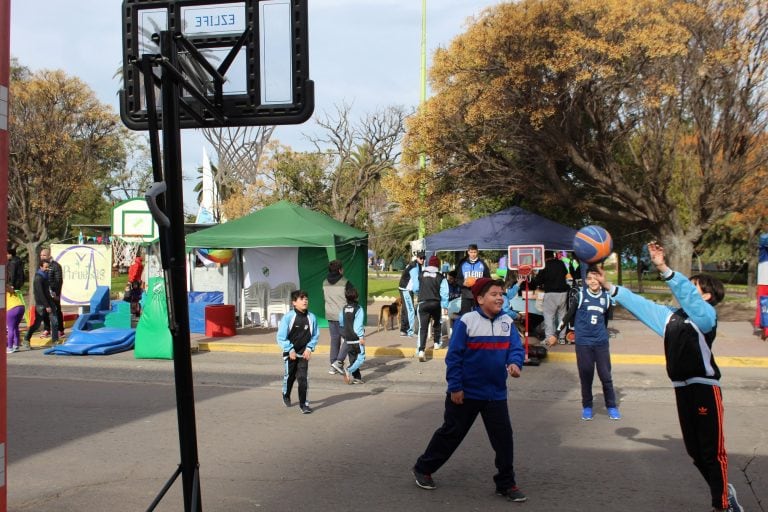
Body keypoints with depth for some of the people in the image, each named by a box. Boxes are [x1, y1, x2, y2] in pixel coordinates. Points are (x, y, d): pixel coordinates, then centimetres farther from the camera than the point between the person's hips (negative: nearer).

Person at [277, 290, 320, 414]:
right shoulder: (288, 317, -14)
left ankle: (303, 404, 1)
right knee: (289, 377, 15)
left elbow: (315, 335, 4)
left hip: (304, 354, 1)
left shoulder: (311, 317, -6)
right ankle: (286, 396, 41)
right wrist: (290, 349, -13)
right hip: (290, 354, -1)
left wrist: (309, 348, -7)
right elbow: (281, 337, -10)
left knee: (303, 378, -5)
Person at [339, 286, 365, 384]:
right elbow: (358, 324, -20)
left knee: (352, 359, 12)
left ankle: (357, 377, 12)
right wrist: (361, 336, -20)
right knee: (361, 358, -1)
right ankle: (349, 370, -20)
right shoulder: (358, 309, -13)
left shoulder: (344, 309, 6)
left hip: (347, 338, 6)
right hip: (357, 338, -6)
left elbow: (341, 323, 15)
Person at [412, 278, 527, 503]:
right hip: (466, 392, -4)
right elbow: (454, 356, -14)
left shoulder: (507, 323, 1)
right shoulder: (466, 321, -15)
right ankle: (423, 468, 29)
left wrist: (515, 363, -26)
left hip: (496, 393, 4)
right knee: (451, 433, 9)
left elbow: (516, 348, -3)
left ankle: (506, 484, 18)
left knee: (504, 438, 3)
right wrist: (454, 387, -14)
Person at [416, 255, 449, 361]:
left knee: (423, 327, -5)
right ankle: (437, 343, 38)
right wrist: (445, 306, 5)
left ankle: (421, 350, -19)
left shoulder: (421, 275, 4)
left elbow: (415, 288, 14)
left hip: (423, 303, 0)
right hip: (436, 304, 0)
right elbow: (444, 293, -2)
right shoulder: (440, 277, -1)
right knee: (437, 323, 26)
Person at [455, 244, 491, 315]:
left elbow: (488, 279, 9)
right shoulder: (462, 264, 8)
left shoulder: (482, 264, 7)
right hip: (466, 295, 0)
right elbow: (458, 279, 9)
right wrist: (463, 283, -12)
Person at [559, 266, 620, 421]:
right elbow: (569, 315, -1)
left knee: (606, 376, 3)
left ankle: (611, 406, 15)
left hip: (601, 343, 2)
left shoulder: (606, 298, 2)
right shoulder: (579, 296, -7)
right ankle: (587, 407, 20)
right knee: (586, 376, 6)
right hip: (583, 343, -2)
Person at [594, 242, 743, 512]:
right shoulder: (670, 316, 14)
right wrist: (609, 286, 10)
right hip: (682, 389, 8)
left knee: (712, 451, -1)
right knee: (695, 450, 15)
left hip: (704, 389, -8)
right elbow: (640, 304, 17)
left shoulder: (707, 315, -9)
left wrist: (664, 269, -40)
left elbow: (688, 294, -27)